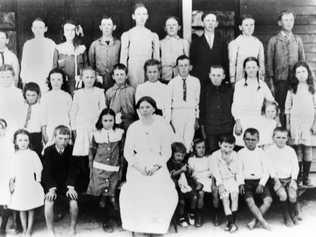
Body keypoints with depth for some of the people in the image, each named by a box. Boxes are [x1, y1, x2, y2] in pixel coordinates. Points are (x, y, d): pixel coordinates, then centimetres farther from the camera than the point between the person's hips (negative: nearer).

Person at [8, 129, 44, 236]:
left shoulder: (32, 154, 1)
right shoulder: (14, 156, 6)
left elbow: (38, 168, 2)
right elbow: (12, 172, 8)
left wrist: (38, 180, -3)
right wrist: (11, 183, 2)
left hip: (31, 185, -2)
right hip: (19, 185, 2)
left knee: (31, 209, 4)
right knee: (21, 209, 7)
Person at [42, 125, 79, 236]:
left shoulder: (71, 150, -9)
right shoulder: (48, 151, -10)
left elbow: (73, 169, -8)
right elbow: (47, 171, -13)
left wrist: (71, 187, -19)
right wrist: (52, 188, -25)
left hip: (67, 182, 0)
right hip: (51, 183, 0)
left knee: (74, 202, -23)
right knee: (48, 202, -26)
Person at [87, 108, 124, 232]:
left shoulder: (120, 133, 2)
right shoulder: (96, 134, 3)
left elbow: (122, 153, 7)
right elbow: (92, 152, 11)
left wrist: (121, 169, 6)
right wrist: (91, 169, 9)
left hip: (114, 170, 0)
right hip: (99, 169, 0)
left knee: (112, 196, -5)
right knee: (102, 196, -2)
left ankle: (108, 220, 17)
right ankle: (107, 220, 19)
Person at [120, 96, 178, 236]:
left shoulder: (162, 126, 4)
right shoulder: (133, 128, 8)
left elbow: (167, 151, 3)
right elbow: (127, 152, 7)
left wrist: (155, 166, -10)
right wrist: (138, 166, -8)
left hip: (157, 168, -1)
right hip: (137, 168, 1)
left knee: (159, 198, -16)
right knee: (136, 198, -15)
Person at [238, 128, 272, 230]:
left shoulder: (261, 152, 11)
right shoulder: (240, 153, 10)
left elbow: (266, 170, 7)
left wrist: (261, 184, -7)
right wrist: (241, 183, -10)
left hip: (260, 181, 1)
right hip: (247, 181, -1)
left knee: (268, 200, -23)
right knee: (249, 200, -28)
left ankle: (254, 221, -14)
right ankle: (263, 222, -22)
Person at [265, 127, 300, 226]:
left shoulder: (290, 150, 6)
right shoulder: (270, 151, 0)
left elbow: (295, 166, 5)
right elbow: (270, 167, -5)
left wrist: (293, 180, -6)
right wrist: (276, 179, -14)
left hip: (289, 178, 2)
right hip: (277, 179, -1)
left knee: (292, 195, -22)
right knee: (283, 195, -26)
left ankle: (294, 215, 5)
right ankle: (286, 217, -6)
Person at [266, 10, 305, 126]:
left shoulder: (298, 39, 12)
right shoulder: (273, 40, 4)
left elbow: (302, 59, 14)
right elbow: (269, 63, 3)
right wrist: (270, 82, -2)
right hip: (280, 80, -2)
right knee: (281, 109, -1)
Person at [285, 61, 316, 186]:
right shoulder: (292, 88, 7)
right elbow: (287, 106, 9)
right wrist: (287, 123, 5)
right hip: (295, 121, 0)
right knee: (298, 148, -1)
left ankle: (306, 176, 6)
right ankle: (298, 175, 6)